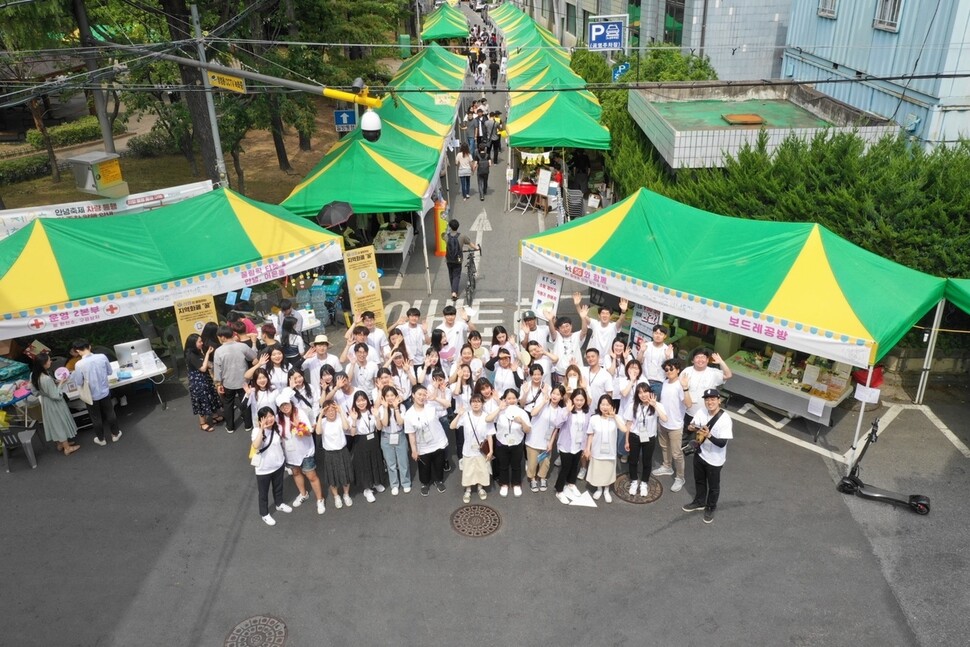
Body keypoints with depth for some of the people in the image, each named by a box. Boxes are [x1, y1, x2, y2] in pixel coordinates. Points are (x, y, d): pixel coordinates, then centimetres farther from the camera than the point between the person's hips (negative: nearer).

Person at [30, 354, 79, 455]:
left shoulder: (33, 375, -10)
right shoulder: (47, 379, -37)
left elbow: (35, 391, 4)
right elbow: (55, 395, -27)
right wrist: (60, 383, -16)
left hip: (45, 403, 8)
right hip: (53, 404, -8)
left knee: (54, 423, 25)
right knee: (61, 423, 10)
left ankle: (60, 444, 42)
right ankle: (67, 448, 25)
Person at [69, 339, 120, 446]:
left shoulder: (79, 364, -24)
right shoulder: (102, 357, -16)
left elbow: (79, 383, -12)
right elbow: (110, 371, -1)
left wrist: (73, 376, 6)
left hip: (91, 396, -2)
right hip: (105, 392, 2)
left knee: (96, 418, 18)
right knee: (110, 414, 21)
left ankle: (101, 439, 34)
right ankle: (115, 434, 36)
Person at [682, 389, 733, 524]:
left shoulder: (725, 419, -29)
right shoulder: (702, 412, -12)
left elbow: (722, 443, -29)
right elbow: (694, 427, 1)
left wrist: (709, 435, -45)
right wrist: (693, 428, -23)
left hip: (714, 459, -5)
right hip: (700, 454, 5)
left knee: (713, 486, 17)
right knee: (699, 481, 26)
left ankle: (710, 508, 41)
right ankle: (699, 502, 49)